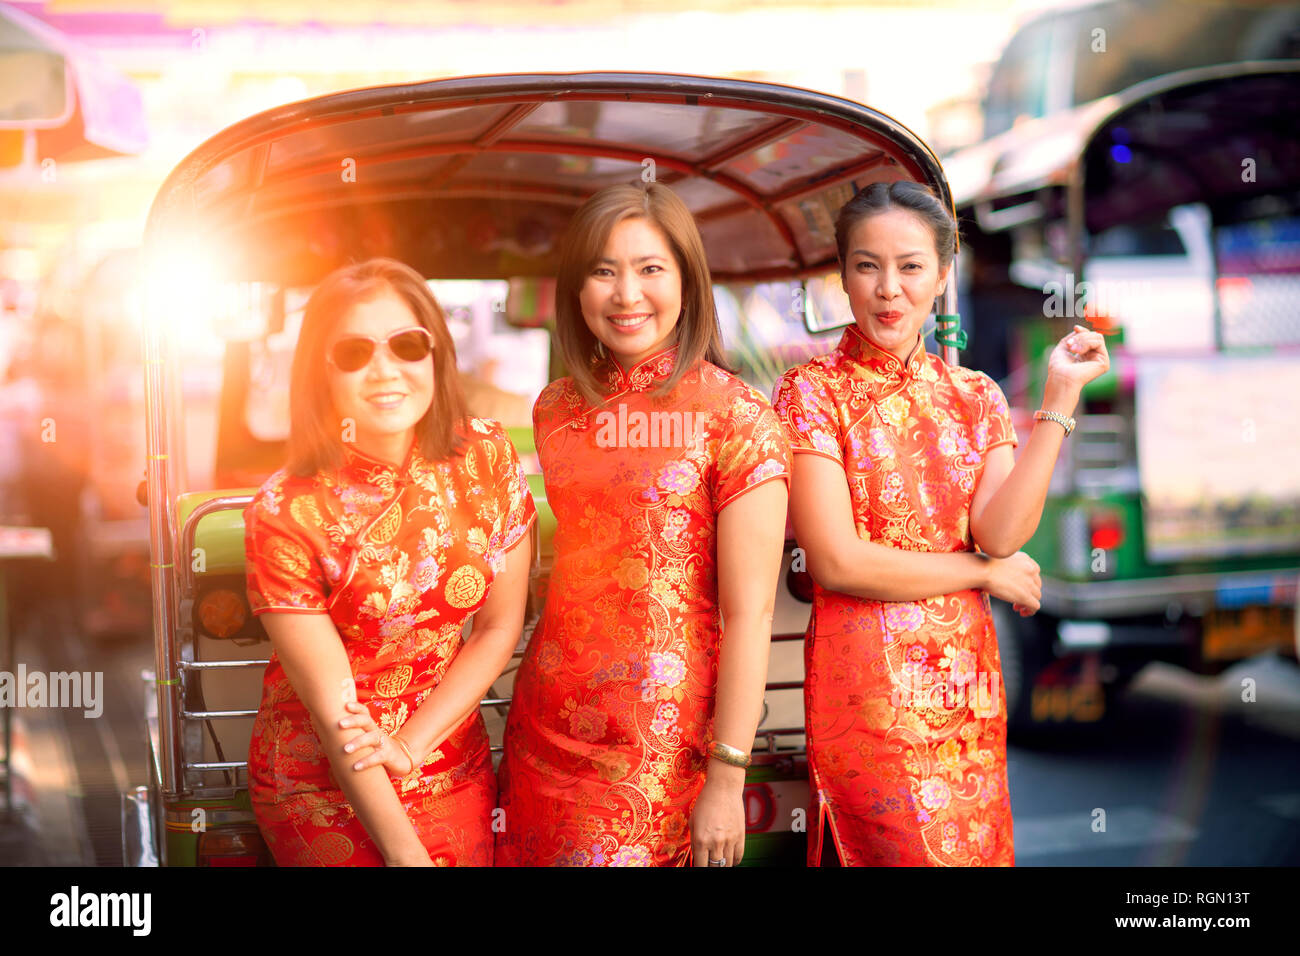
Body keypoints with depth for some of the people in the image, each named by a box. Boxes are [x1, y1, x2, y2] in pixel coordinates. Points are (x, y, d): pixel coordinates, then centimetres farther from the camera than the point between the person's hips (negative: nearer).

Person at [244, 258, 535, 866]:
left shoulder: (488, 459, -8)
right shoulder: (285, 512, -18)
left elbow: (501, 628, -3)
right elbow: (333, 707, -17)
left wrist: (407, 746, -13)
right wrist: (406, 853, -16)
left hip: (452, 766, 3)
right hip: (322, 788, -3)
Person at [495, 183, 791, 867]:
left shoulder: (736, 417, -11)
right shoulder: (556, 409, 6)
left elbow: (749, 613, -13)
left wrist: (727, 779, -14)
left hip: (666, 752, -5)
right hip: (549, 733, 5)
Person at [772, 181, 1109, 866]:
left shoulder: (974, 396, 8)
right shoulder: (811, 392, -5)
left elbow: (1002, 533, -8)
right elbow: (837, 561, -13)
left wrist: (1060, 396, -10)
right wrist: (985, 571, -4)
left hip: (966, 676, 5)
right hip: (865, 679, -4)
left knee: (974, 845, 12)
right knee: (899, 848, 1)